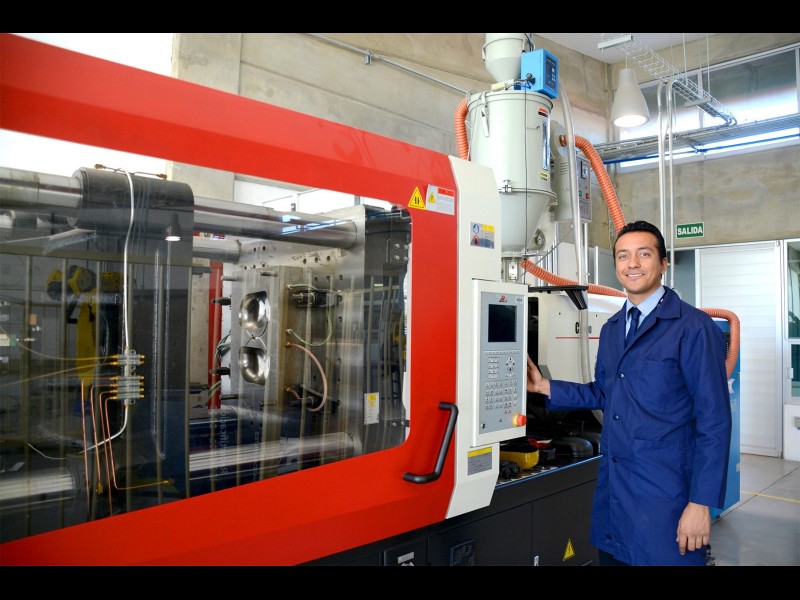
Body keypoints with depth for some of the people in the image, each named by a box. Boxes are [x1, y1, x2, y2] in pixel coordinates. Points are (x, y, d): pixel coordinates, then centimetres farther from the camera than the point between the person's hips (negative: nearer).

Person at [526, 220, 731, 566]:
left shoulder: (693, 327, -11)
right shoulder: (611, 329, 11)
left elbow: (714, 420, -13)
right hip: (611, 490, 7)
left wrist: (702, 503, -15)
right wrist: (545, 387, 8)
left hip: (665, 494, -6)